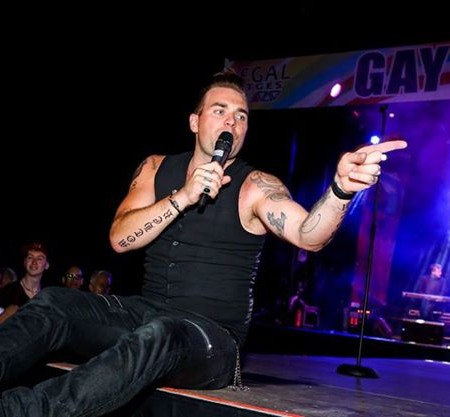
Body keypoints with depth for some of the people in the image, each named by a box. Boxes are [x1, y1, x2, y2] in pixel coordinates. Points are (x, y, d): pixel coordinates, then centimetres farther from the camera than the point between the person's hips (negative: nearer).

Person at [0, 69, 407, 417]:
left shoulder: (256, 187, -6)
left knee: (158, 337, -38)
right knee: (56, 301, -18)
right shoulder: (156, 169, 8)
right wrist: (182, 197, -18)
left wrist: (341, 188, -47)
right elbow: (120, 239, -4)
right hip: (145, 314, 5)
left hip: (213, 339, -5)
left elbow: (309, 235, -25)